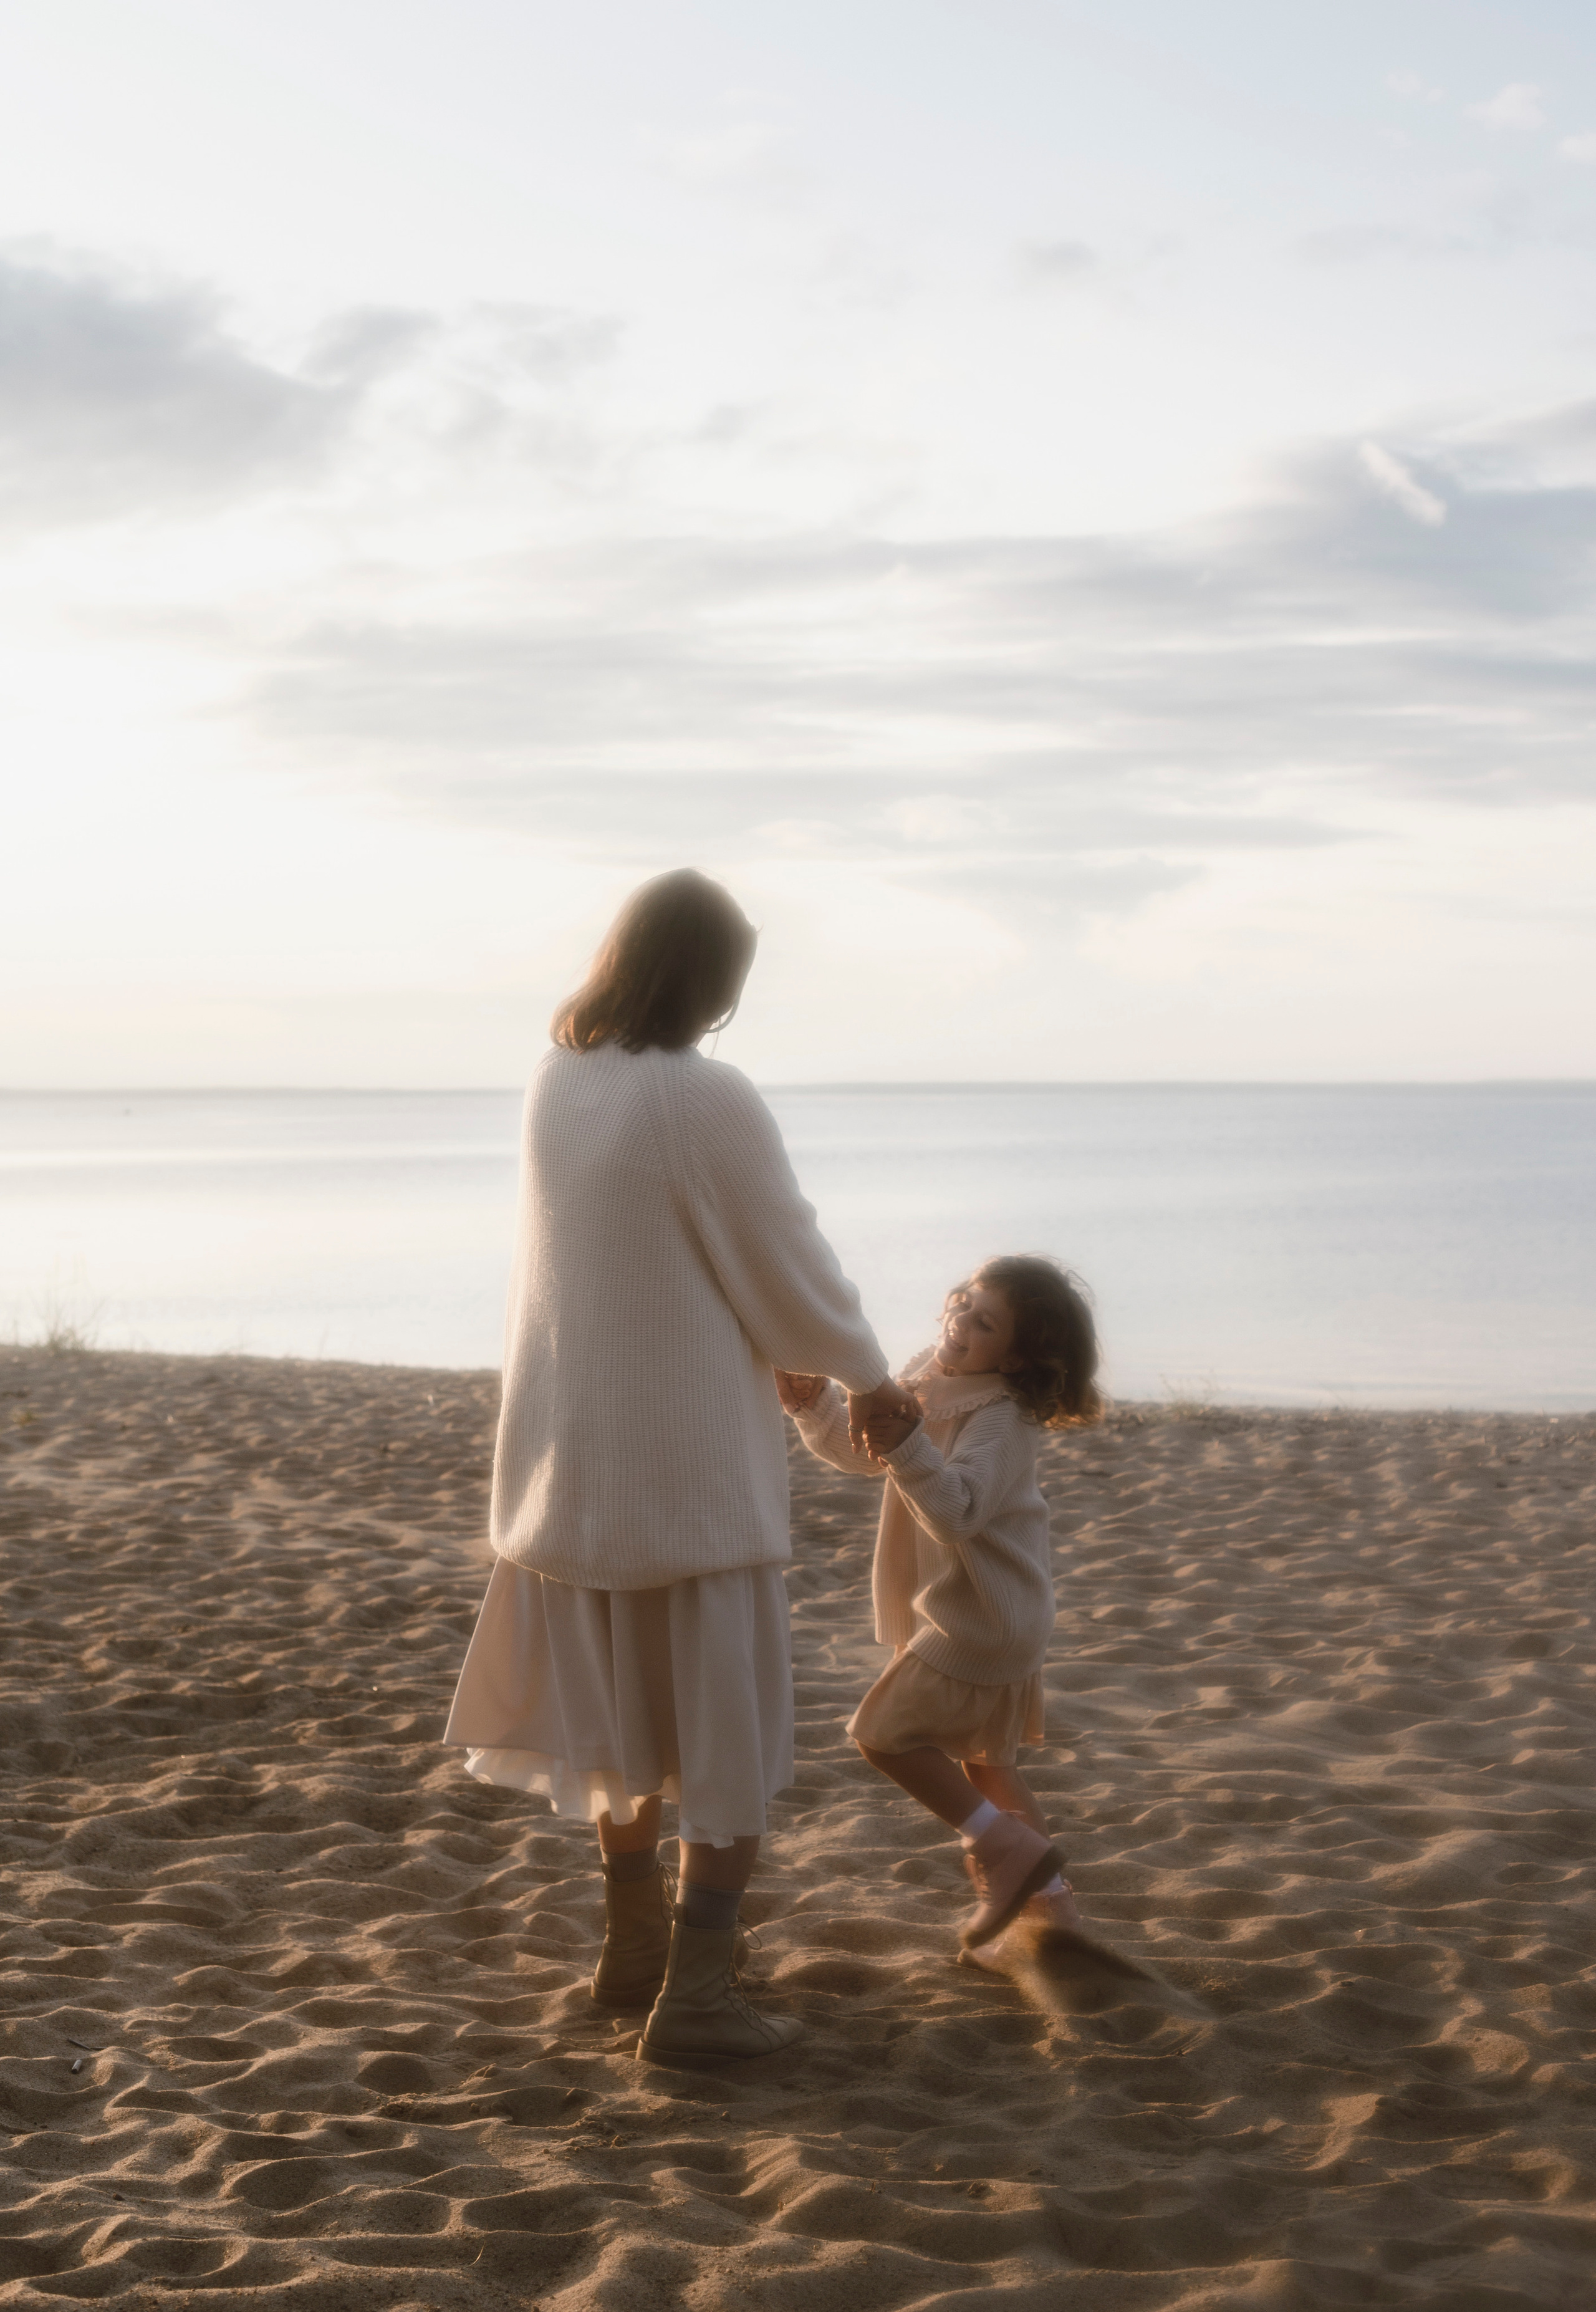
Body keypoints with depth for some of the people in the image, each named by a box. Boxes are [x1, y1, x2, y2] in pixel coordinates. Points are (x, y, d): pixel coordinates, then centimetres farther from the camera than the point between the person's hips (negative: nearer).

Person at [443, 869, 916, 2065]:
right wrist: (869, 1374, 6)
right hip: (692, 1465, -7)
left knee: (627, 1708, 22)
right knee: (730, 1728, 6)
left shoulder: (557, 1082, 1)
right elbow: (793, 1271, -13)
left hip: (576, 1456, 7)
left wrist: (784, 1355, 18)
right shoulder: (711, 1101, -21)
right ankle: (696, 1995, 7)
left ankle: (634, 1947, 32)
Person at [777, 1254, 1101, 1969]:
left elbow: (959, 1511, -35)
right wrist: (814, 1405, -10)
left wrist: (907, 1448, -49)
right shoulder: (927, 1385, 3)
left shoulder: (1001, 1420, -22)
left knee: (886, 1731, -9)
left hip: (982, 1618, -9)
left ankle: (1010, 1849, -4)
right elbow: (853, 1450, 9)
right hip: (961, 1611, 9)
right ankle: (1049, 1900, 25)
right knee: (981, 1760, 17)